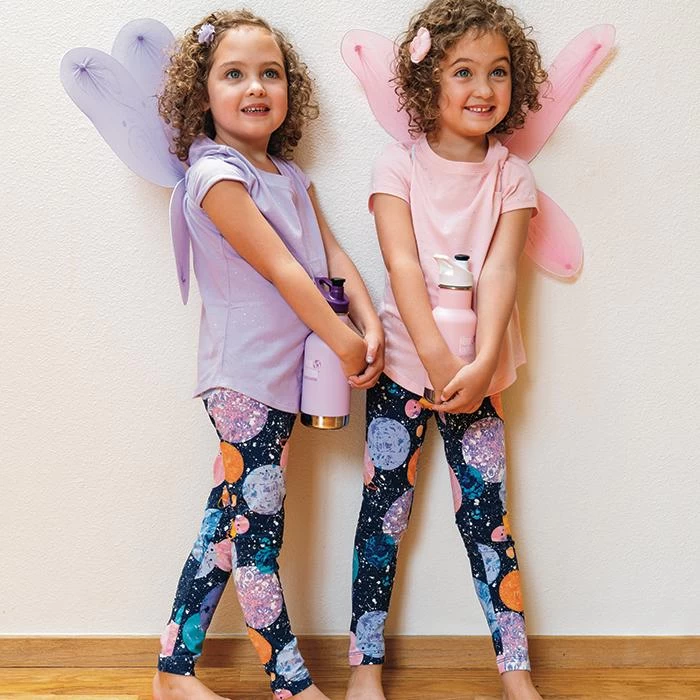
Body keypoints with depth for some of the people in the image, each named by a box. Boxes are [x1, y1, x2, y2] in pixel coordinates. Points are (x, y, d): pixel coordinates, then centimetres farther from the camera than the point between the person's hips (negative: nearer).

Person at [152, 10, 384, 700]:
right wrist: (345, 343, -14)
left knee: (227, 527, 14)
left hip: (281, 376, 8)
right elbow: (281, 270, -17)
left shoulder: (291, 176, 13)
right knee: (257, 533, 3)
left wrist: (370, 323, -9)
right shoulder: (217, 175, -12)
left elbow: (332, 255, 6)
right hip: (246, 378, -8)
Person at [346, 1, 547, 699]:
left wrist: (481, 365, -21)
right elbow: (403, 266, -12)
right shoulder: (399, 163, -2)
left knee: (486, 515, 5)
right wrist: (438, 359, -22)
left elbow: (499, 272, -8)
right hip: (402, 367, -1)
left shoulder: (511, 176, 3)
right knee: (383, 513, 4)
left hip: (476, 373, 2)